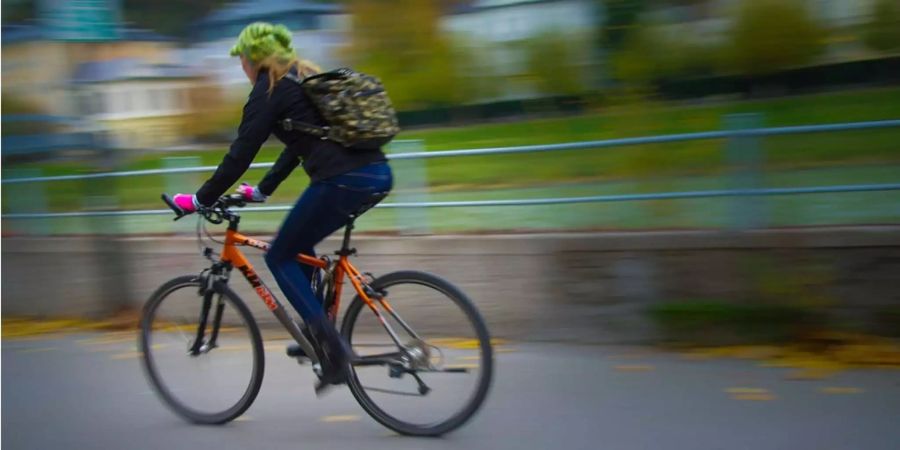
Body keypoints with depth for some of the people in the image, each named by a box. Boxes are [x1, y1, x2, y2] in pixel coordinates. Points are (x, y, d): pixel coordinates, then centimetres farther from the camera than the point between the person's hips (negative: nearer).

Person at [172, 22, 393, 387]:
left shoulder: (269, 90, 1)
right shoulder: (306, 80, 26)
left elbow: (240, 154, -3)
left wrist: (200, 200, 6)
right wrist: (261, 190, 40)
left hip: (342, 180, -9)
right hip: (377, 173, 9)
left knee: (280, 257, 8)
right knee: (298, 247, 26)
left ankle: (334, 349, 0)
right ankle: (316, 335, 28)